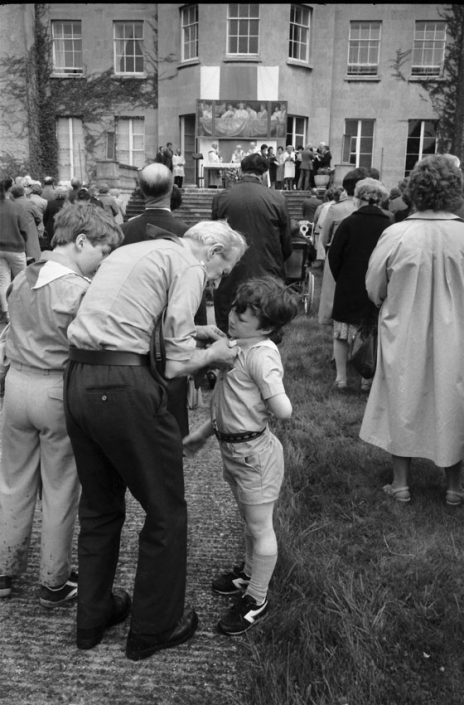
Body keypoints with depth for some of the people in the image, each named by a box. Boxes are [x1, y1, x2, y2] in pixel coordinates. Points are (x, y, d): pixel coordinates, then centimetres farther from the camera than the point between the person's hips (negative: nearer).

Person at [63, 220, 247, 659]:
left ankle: (92, 619, 38)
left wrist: (188, 333, 22)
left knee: (99, 507, 23)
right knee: (166, 512, 10)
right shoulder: (189, 265, -5)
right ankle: (153, 629, 26)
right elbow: (176, 364, -10)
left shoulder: (132, 251, 21)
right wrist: (213, 355, 10)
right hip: (123, 388, -9)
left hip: (77, 381, 9)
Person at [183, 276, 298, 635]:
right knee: (250, 520, 27)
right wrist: (204, 431, 18)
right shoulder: (240, 347, 5)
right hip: (233, 447, 9)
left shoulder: (262, 354, -24)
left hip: (253, 451, -9)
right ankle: (250, 573, 48)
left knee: (259, 526, 8)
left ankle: (257, 599, 25)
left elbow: (283, 410, -31)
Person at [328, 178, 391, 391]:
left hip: (348, 287, -1)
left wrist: (340, 279, 8)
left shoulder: (349, 223, -7)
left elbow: (334, 256, -5)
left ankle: (341, 377, 13)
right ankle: (367, 380, 15)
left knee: (342, 333, 10)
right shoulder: (389, 226, -4)